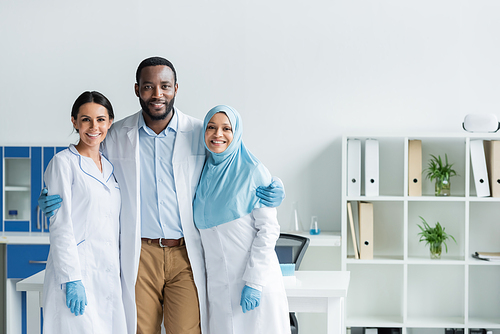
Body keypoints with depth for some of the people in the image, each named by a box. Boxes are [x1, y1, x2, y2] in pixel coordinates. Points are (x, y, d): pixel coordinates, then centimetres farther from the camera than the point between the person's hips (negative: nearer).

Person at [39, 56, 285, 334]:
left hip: (186, 253, -1)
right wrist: (54, 201, -1)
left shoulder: (200, 134, 2)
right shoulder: (116, 136, 4)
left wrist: (267, 192, -9)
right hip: (140, 255, 1)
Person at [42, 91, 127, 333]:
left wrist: (121, 274, 12)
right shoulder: (63, 163, -2)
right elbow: (60, 225, -9)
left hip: (109, 274, 6)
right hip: (76, 271, -6)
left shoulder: (110, 167, 16)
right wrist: (72, 280, -16)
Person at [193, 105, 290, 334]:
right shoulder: (203, 174, 10)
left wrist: (254, 282, -16)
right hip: (217, 286, 5)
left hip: (254, 281, -5)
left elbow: (268, 229, -10)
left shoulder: (253, 172, -6)